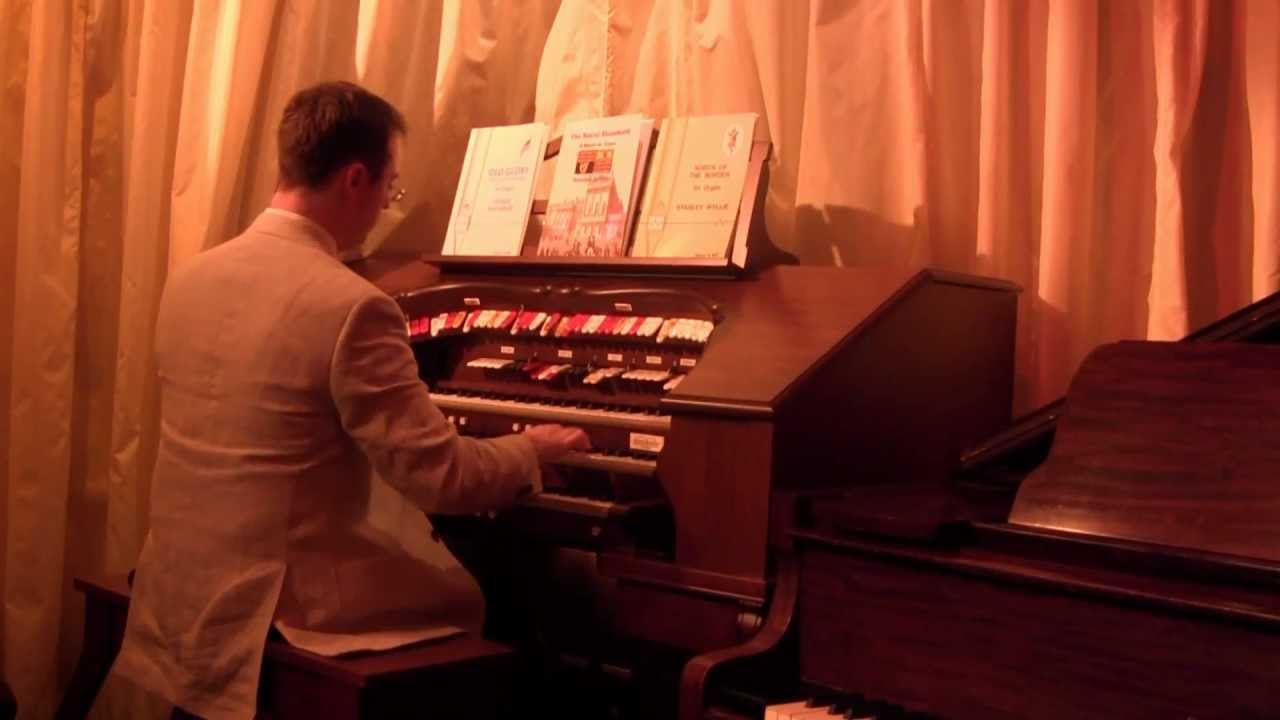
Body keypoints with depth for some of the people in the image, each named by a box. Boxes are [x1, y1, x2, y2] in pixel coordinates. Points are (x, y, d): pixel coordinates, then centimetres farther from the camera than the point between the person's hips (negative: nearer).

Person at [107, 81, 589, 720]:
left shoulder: (191, 277, 2)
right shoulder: (350, 306, -22)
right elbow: (440, 476, -19)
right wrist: (531, 450, 1)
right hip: (273, 598, -8)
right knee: (475, 600, 15)